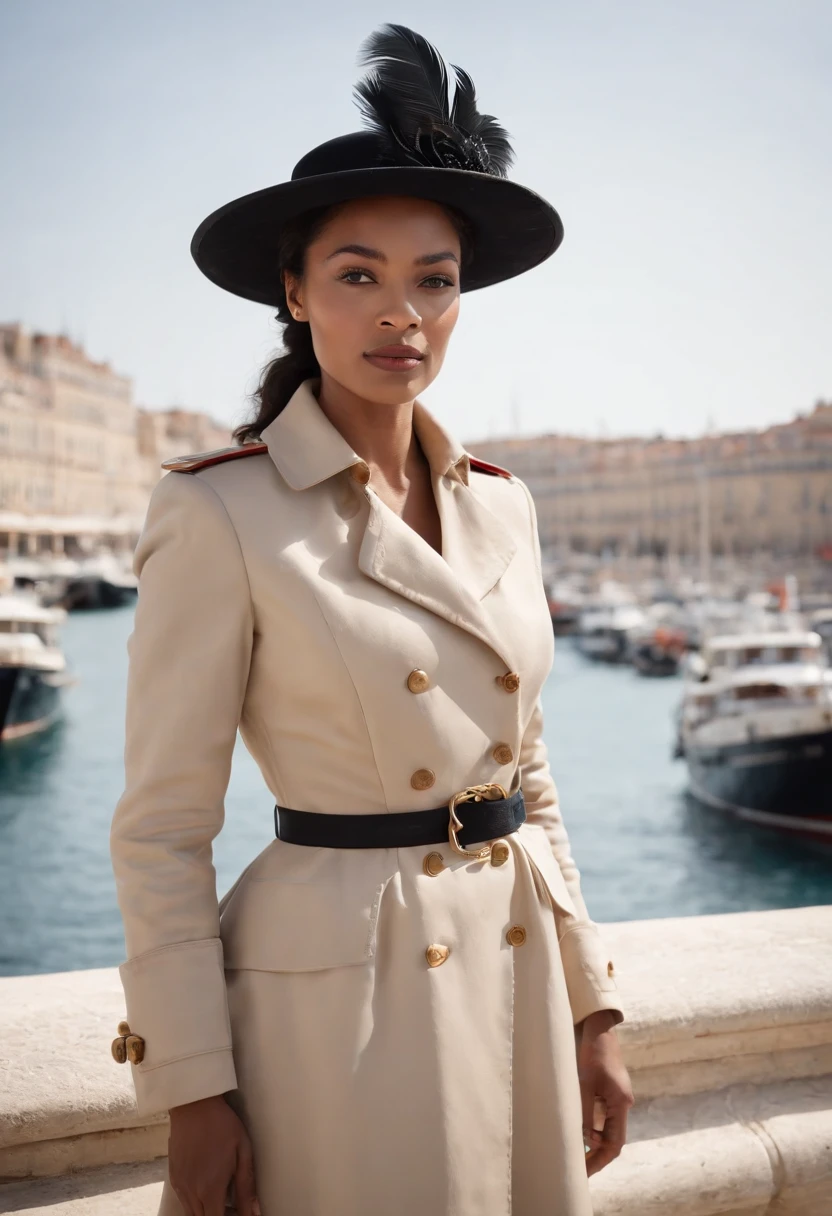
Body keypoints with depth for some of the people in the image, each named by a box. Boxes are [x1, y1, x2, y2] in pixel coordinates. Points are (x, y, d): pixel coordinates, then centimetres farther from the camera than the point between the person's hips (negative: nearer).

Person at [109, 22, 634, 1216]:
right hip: (342, 985, -5)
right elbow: (161, 830, -11)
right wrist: (195, 1094, -11)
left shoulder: (500, 503, 5)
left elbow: (525, 771, 11)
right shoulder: (218, 512, -13)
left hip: (516, 971, 6)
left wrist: (592, 1008, 9)